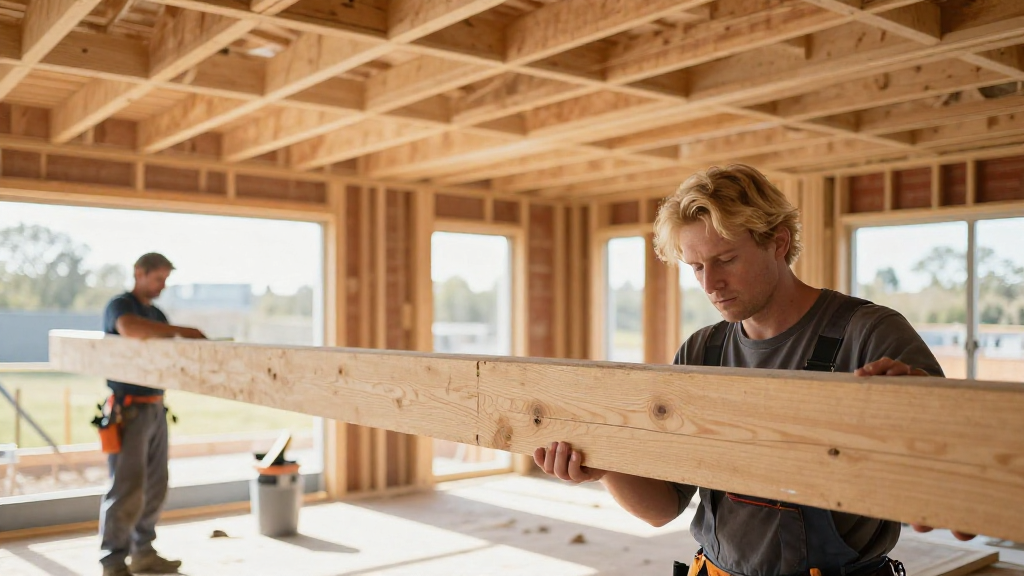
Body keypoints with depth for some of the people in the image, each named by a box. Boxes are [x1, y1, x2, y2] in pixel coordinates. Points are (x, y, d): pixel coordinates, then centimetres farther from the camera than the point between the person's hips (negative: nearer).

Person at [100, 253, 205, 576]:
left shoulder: (156, 315, 17)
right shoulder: (119, 306, -8)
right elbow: (130, 328, -32)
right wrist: (181, 331, -30)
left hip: (155, 407, 8)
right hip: (130, 410, -8)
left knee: (155, 486, 11)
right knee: (128, 489, -8)